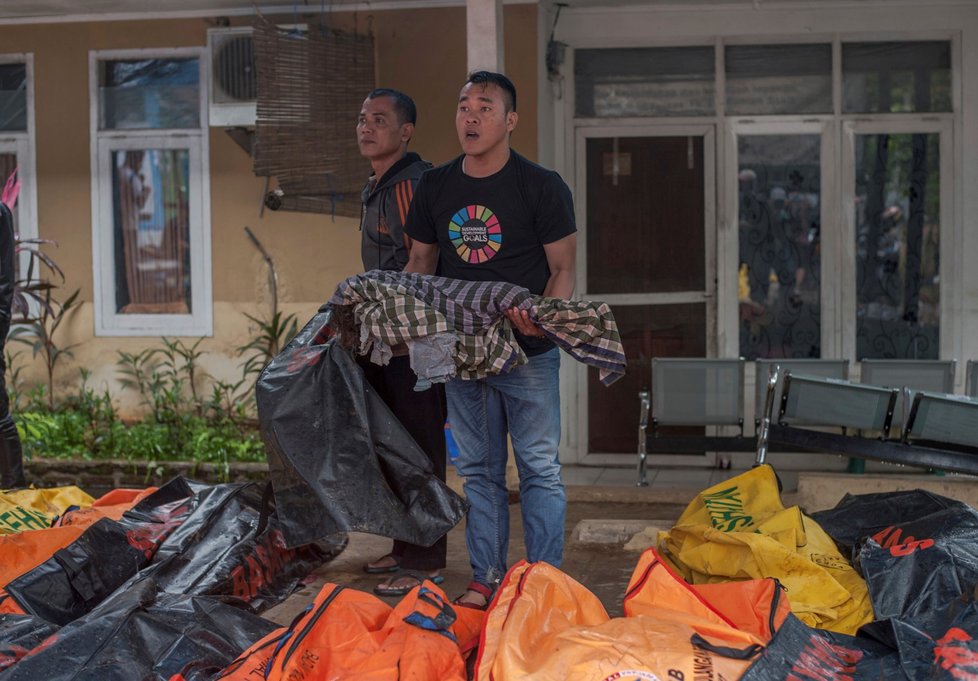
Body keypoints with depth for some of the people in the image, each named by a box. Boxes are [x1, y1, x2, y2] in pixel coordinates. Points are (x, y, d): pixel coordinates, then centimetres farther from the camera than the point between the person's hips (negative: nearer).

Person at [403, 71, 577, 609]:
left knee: (539, 467, 0)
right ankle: (486, 578, 20)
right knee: (478, 469, 11)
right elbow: (420, 261, 15)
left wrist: (541, 317, -23)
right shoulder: (434, 187, 8)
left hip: (528, 352, -4)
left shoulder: (541, 186, -5)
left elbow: (563, 268, -4)